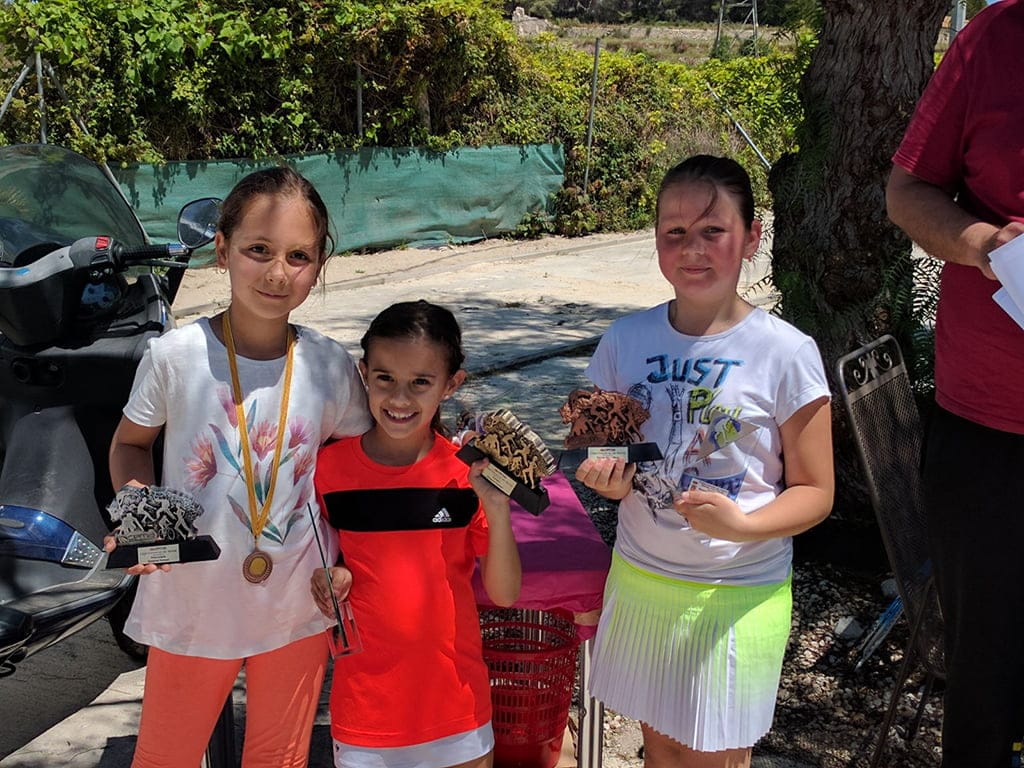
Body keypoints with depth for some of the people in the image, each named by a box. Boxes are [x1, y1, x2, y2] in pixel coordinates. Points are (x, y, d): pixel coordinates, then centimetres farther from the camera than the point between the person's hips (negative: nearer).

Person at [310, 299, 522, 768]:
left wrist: (497, 508, -20)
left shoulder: (468, 473, -8)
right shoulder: (331, 466, -8)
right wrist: (328, 579, -12)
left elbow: (505, 594, -7)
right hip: (365, 704, 0)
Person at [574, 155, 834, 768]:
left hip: (739, 594, -3)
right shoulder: (626, 340, -3)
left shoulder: (786, 353, -13)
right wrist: (608, 479, -14)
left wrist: (743, 525, -26)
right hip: (639, 579, 3)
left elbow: (815, 492, -8)